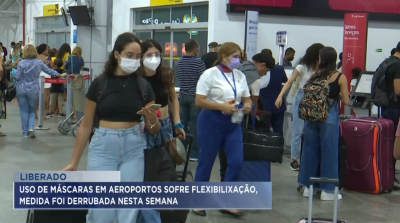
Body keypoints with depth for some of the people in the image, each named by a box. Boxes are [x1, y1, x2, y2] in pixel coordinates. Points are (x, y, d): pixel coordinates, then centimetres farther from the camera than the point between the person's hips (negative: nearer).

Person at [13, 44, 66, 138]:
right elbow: (49, 70, 7)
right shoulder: (39, 62, -3)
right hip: (33, 90, 1)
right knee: (32, 110, 15)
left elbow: (16, 77, -8)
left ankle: (25, 132, 10)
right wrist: (60, 75, 21)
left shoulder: (21, 63, -8)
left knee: (24, 111, 8)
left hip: (21, 90, -1)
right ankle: (31, 128, -6)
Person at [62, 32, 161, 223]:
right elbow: (86, 126, 3)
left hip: (134, 148, 2)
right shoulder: (99, 83, -3)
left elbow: (154, 130, 5)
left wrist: (151, 119, -18)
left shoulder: (143, 86, 2)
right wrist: (74, 162, 3)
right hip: (103, 146, -2)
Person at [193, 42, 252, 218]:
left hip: (233, 123, 5)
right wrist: (221, 106, -23)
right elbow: (199, 101, -13)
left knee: (236, 162, -3)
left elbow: (247, 99, 15)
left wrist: (248, 106, -9)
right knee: (206, 162, 4)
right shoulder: (210, 74, -8)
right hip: (211, 121, -5)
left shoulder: (240, 76, 8)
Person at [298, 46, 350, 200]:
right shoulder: (340, 77, -4)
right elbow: (346, 102, -4)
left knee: (310, 149, 12)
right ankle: (328, 190, 10)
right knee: (329, 152, 4)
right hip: (330, 116, -4)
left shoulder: (315, 75, 5)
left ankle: (308, 186, 20)